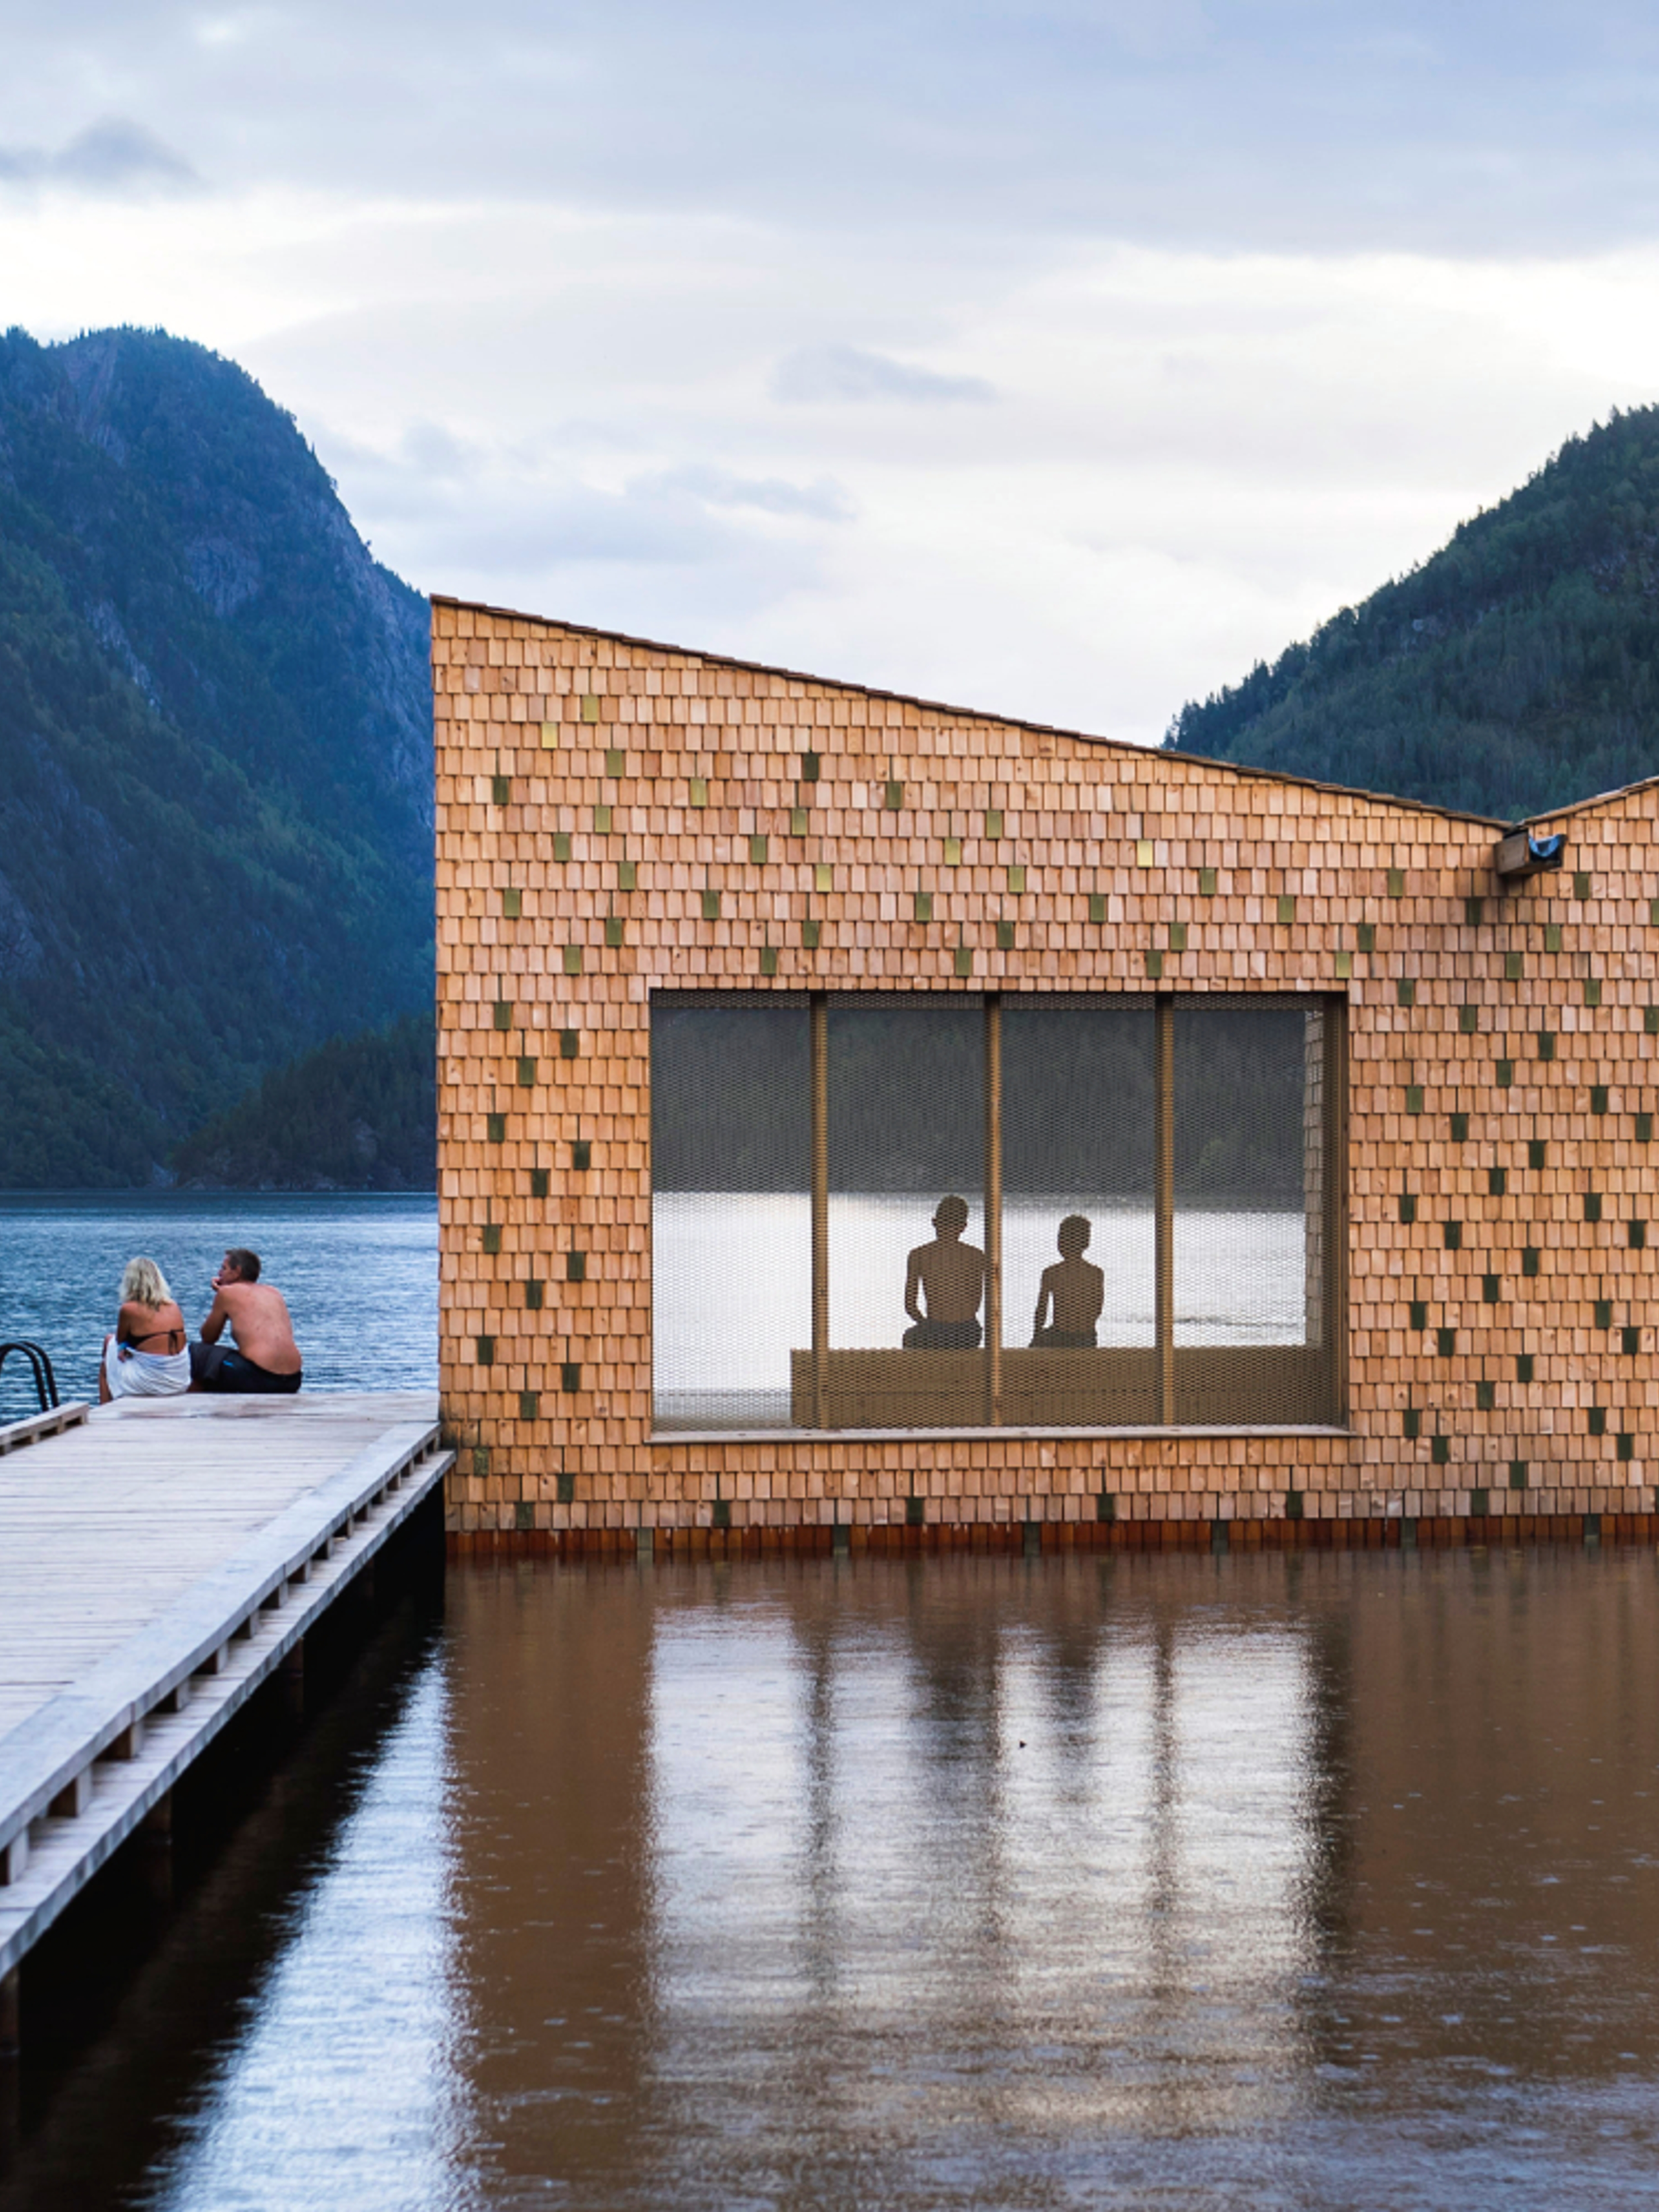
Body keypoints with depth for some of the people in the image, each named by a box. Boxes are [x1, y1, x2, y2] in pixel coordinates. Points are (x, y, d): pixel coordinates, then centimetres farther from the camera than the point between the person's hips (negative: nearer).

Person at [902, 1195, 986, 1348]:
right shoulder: (976, 1256, -2)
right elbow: (975, 1306, 7)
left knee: (909, 1336, 34)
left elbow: (910, 1306, 0)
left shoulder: (919, 1255, -5)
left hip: (935, 1336, -1)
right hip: (968, 1336, 1)